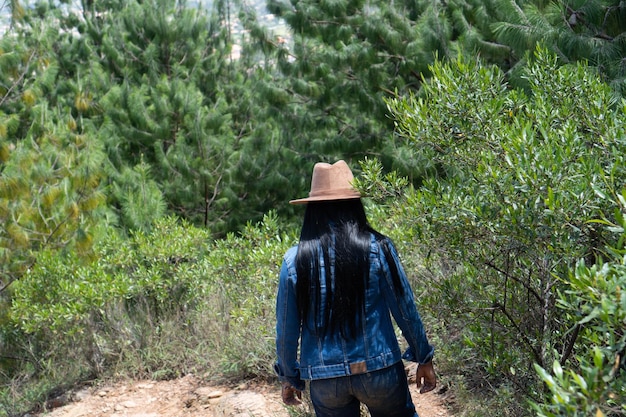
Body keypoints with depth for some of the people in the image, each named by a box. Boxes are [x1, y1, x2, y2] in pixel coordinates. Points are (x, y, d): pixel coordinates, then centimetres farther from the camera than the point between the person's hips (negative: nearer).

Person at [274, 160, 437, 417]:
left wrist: (289, 377, 15)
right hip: (380, 370, -1)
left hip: (325, 380, 1)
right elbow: (405, 310, -3)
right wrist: (424, 359, 10)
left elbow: (286, 328, 1)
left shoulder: (295, 260, -5)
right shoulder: (378, 248, -8)